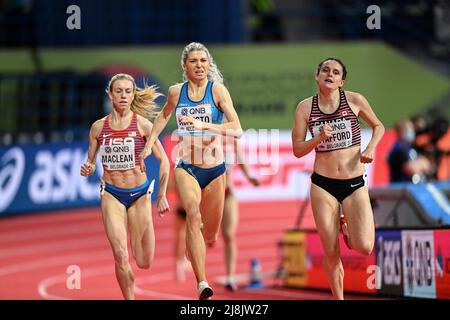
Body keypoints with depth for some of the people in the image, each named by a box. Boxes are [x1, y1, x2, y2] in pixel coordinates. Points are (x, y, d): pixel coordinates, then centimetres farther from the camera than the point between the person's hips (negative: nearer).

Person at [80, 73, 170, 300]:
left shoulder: (142, 125, -4)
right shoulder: (98, 127, 2)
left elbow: (163, 160, -1)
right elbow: (90, 163, 11)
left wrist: (162, 195, -4)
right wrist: (87, 170, -13)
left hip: (139, 194, 0)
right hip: (111, 195, 1)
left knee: (144, 263, 1)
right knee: (121, 256, -15)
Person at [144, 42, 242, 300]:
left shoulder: (217, 89, -7)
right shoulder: (176, 92, 2)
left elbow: (237, 130, -18)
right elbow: (164, 116, 26)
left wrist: (203, 125, -28)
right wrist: (149, 143, 23)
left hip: (215, 170, 0)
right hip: (186, 169, 0)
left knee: (210, 237, 10)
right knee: (193, 214, -29)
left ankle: (192, 246, 50)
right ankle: (202, 283, -37)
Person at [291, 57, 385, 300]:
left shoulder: (354, 100, -3)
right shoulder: (305, 107, -2)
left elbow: (378, 126, 13)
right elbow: (297, 150, 0)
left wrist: (371, 147, -5)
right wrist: (319, 138, -18)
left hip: (355, 184, 0)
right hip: (323, 184, 0)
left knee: (364, 247, -14)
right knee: (331, 252, 0)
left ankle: (347, 226, 21)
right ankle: (338, 298, 22)